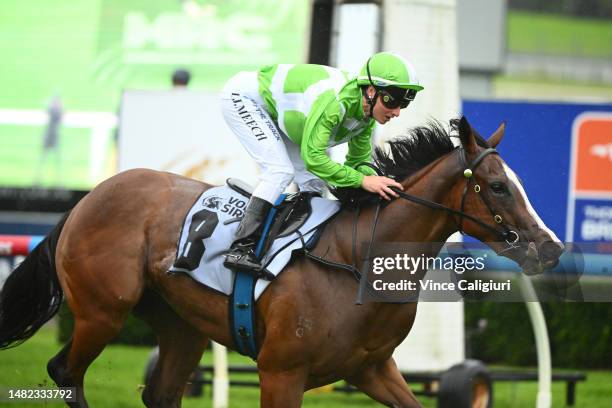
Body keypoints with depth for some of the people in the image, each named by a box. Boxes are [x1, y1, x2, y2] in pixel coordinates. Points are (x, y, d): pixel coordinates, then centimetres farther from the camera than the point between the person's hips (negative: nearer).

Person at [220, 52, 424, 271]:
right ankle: (240, 249, -27)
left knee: (313, 181, 5)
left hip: (271, 111, 9)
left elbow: (359, 160, 3)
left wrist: (375, 180, -18)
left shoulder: (367, 115, -11)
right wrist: (362, 180, -38)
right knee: (281, 170, -23)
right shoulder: (335, 101, -38)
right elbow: (313, 157, -38)